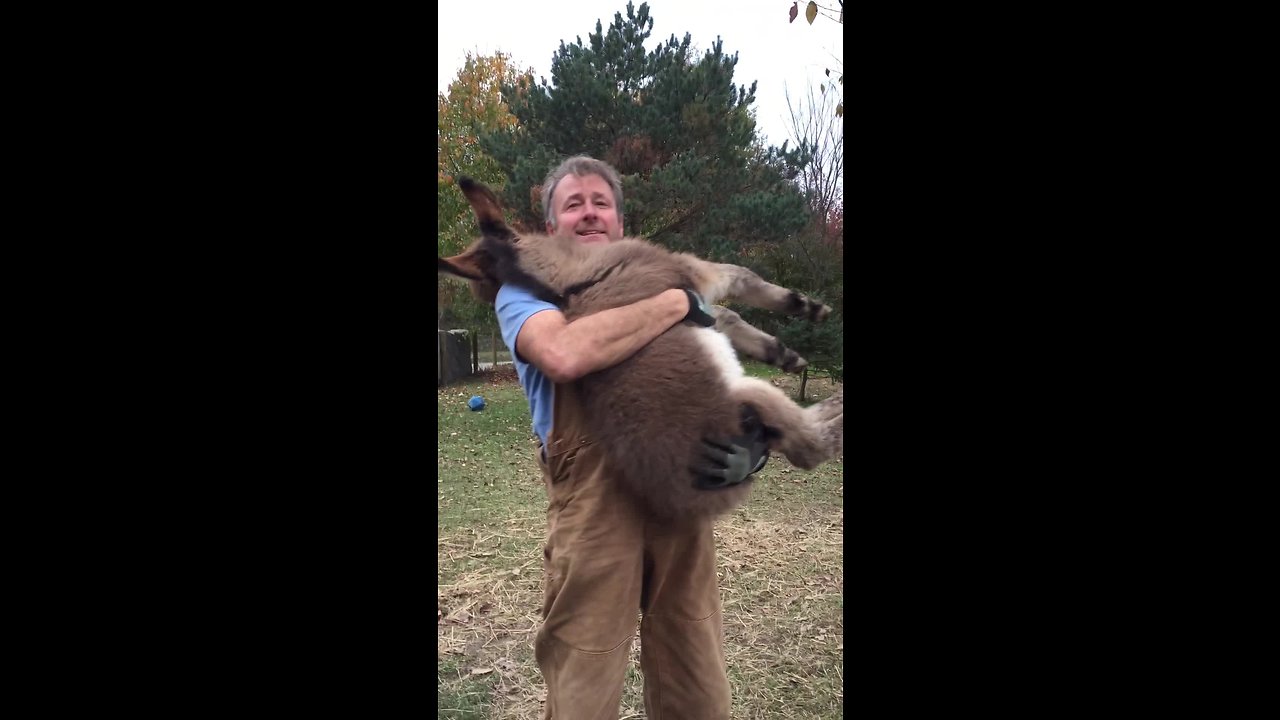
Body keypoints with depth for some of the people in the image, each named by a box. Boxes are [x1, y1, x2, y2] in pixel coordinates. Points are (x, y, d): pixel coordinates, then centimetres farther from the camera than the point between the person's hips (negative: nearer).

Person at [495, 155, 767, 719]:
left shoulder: (662, 282, 18)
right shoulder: (525, 289, 5)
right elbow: (565, 354, -20)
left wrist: (752, 446, -9)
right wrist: (677, 302, -11)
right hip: (593, 500, -3)